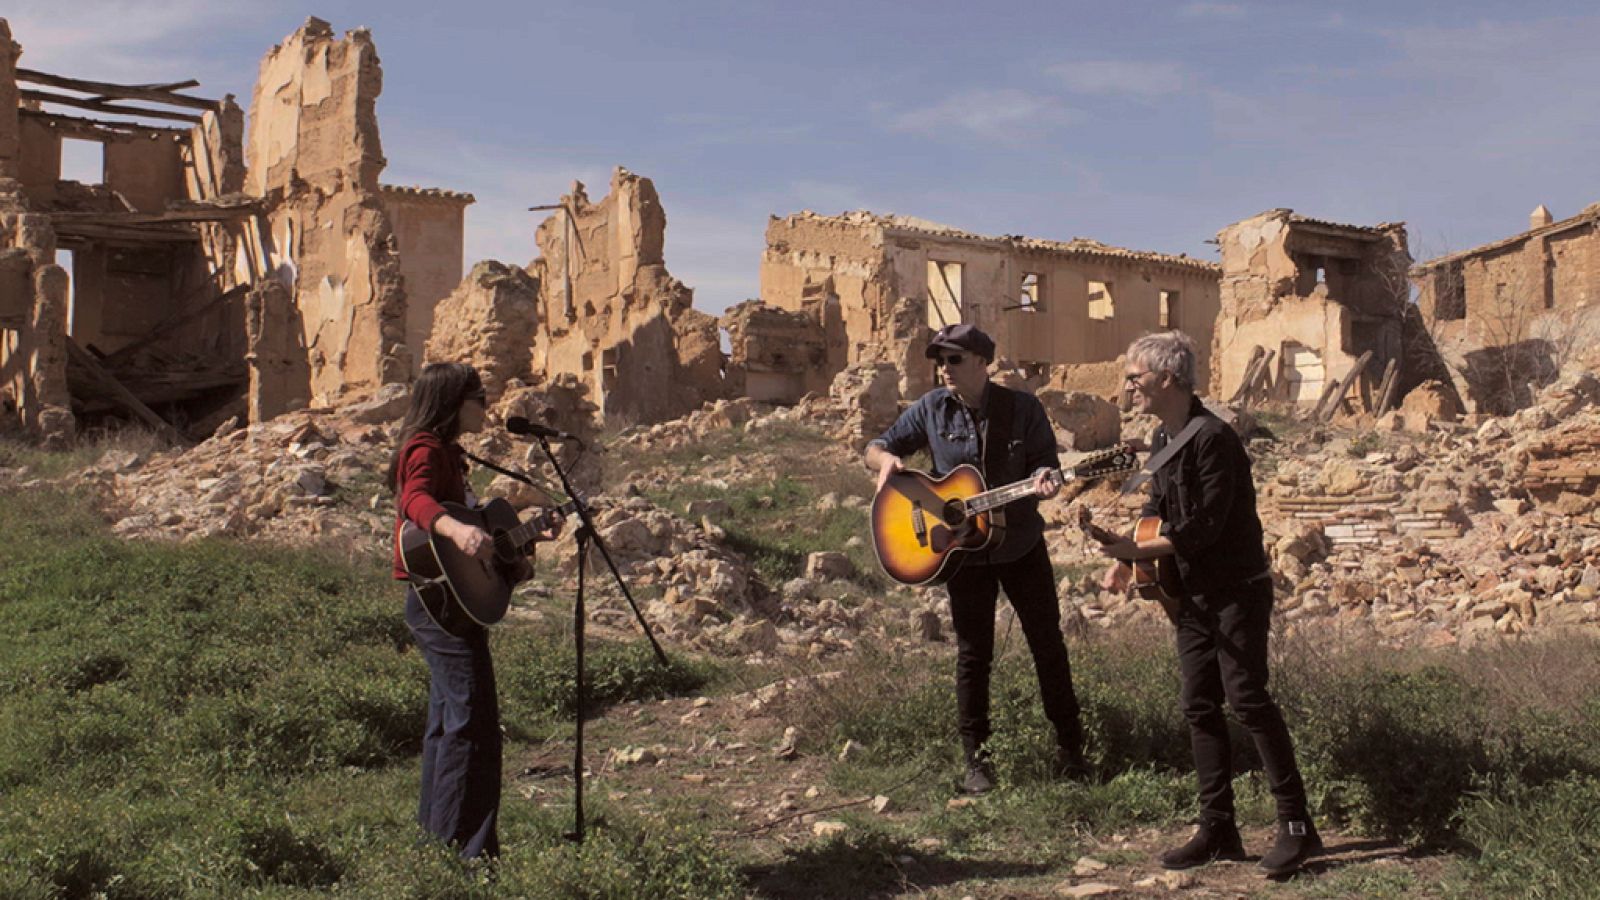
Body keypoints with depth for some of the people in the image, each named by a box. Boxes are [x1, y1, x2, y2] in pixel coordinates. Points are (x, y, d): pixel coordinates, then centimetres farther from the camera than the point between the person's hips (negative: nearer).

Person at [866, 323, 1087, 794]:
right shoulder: (931, 408, -4)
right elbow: (876, 447, 2)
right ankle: (976, 760, 17)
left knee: (1048, 644, 6)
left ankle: (1070, 749, 21)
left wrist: (1044, 478, -28)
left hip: (1021, 544, 0)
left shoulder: (1022, 407, -7)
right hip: (962, 550, 1)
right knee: (973, 654, 6)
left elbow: (1046, 462, -4)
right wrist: (887, 459, -22)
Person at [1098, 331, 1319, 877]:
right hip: (1192, 593, 9)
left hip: (1237, 590, -9)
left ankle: (1296, 825, -1)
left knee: (1247, 698, -10)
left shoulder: (1212, 438, -19)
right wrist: (1126, 560, 4)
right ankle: (1218, 830, 15)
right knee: (1200, 706, 8)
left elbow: (1205, 526, -23)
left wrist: (1136, 549, -19)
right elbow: (1158, 509, 19)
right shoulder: (1163, 438, 9)